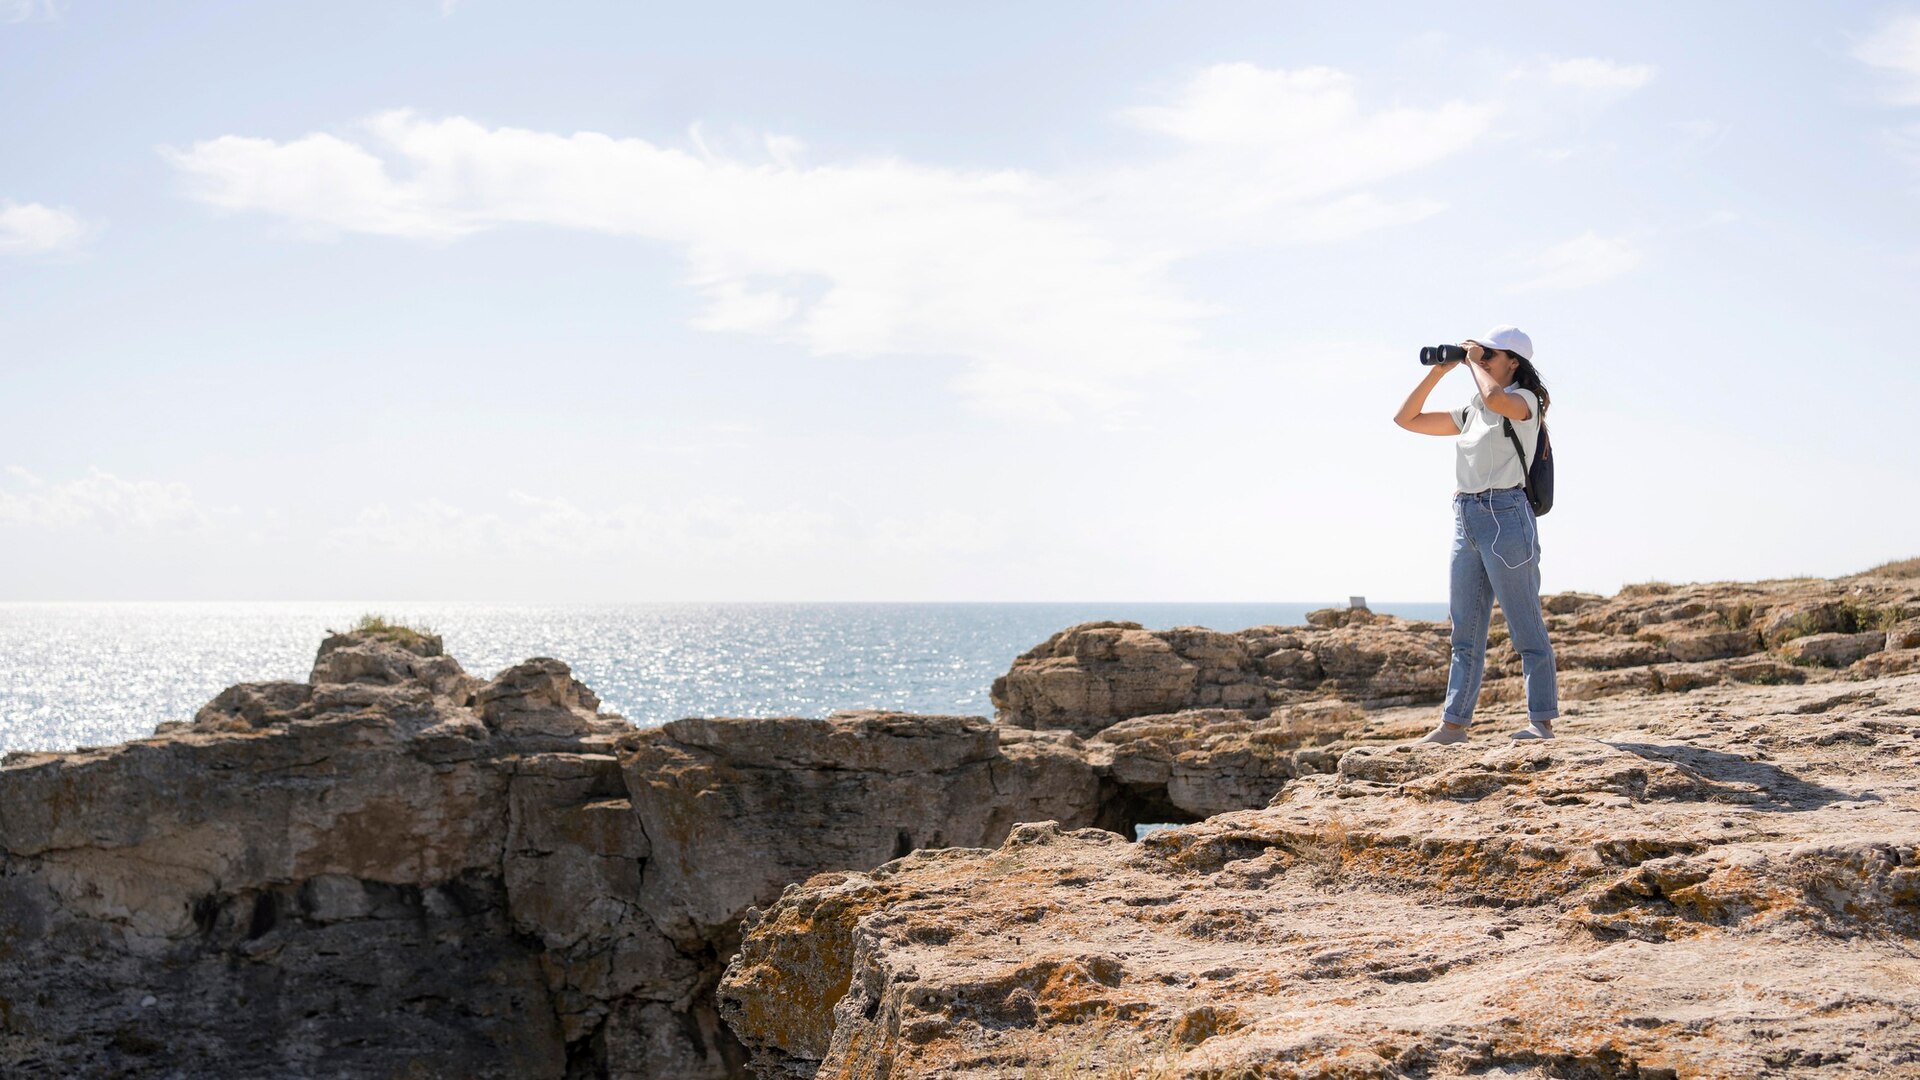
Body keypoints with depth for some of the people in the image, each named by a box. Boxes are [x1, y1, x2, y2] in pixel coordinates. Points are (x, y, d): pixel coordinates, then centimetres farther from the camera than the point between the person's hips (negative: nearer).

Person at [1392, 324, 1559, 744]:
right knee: (1465, 630, 8)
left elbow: (1495, 397, -27)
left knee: (1526, 626, -4)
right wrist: (1438, 370, 12)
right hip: (1466, 517, 8)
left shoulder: (1525, 401, -3)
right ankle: (1454, 723, 12)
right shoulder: (1470, 412, 18)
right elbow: (1407, 419, 20)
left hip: (1506, 516, -8)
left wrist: (1474, 362, -9)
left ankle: (1542, 720, -1)